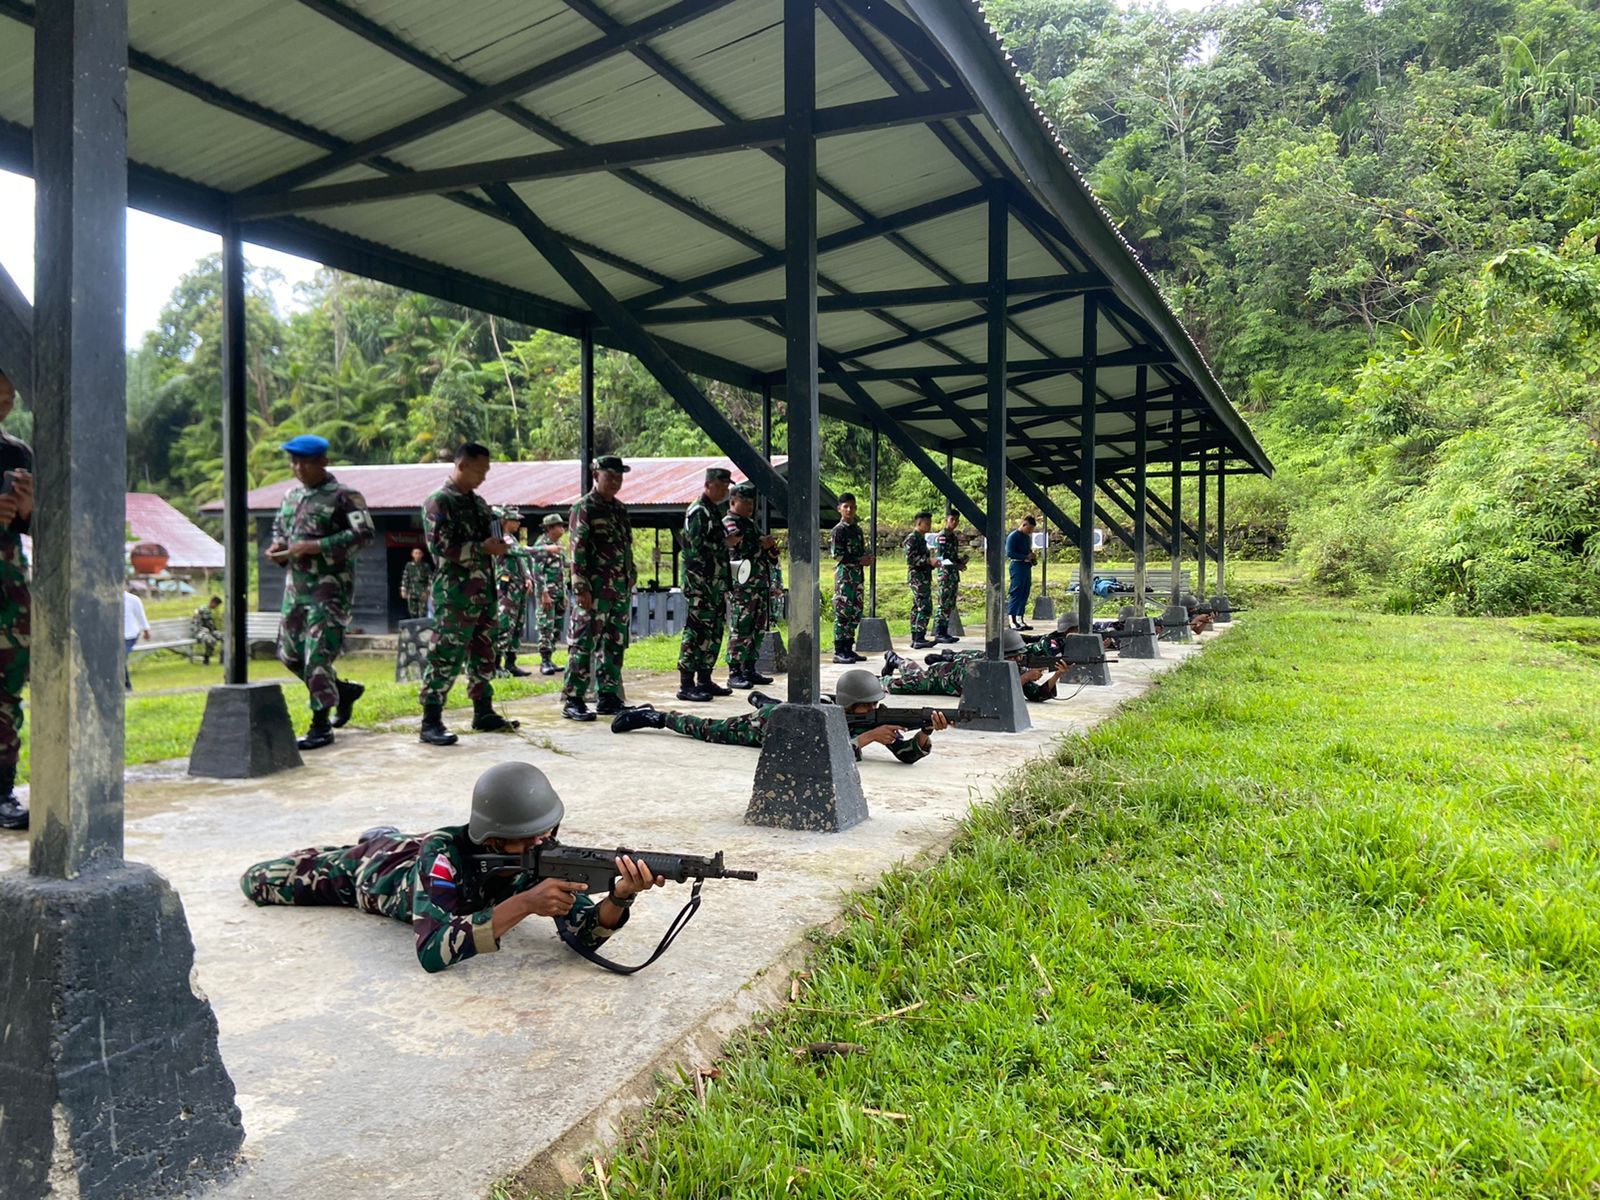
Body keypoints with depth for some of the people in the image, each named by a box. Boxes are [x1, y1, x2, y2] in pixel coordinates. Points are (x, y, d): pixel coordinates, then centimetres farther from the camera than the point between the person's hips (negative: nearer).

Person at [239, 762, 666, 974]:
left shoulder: (545, 854, -35)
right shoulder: (443, 854, -47)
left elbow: (585, 933, -39)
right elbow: (432, 952, -55)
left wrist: (620, 897, -60)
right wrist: (523, 904, -62)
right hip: (372, 864, -3)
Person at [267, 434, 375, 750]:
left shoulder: (344, 496, -8)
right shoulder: (291, 495, 14)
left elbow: (364, 534, -17)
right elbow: (279, 526, 29)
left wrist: (312, 547, -21)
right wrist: (278, 546, 4)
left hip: (330, 585, -8)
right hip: (296, 584, 8)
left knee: (318, 653, -10)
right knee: (289, 652, 12)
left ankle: (321, 725, 0)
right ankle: (344, 690, 31)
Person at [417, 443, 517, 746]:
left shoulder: (478, 502, 17)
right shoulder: (438, 501, -8)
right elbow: (440, 546, -18)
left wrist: (498, 545, 7)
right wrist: (482, 548, -19)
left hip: (484, 592, 9)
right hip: (455, 595, -8)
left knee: (483, 655, 14)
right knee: (446, 656, -9)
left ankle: (484, 713, 24)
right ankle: (431, 723, -5)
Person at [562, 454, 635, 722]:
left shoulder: (620, 509, 18)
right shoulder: (584, 508, -6)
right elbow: (577, 551, -12)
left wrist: (630, 581, 17)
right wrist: (581, 588, -18)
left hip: (621, 589, 8)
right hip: (595, 589, -8)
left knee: (615, 645, 11)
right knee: (584, 644, -7)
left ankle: (608, 697, 19)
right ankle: (572, 700, -4)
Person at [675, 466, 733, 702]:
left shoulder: (718, 511, 19)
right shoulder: (697, 512, -11)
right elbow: (696, 549, -19)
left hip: (716, 584, 10)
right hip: (700, 585, -10)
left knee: (713, 634, 13)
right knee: (696, 632, -8)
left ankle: (704, 680, 20)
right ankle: (686, 685, -5)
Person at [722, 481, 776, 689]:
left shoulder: (751, 524, 24)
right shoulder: (729, 523, -4)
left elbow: (770, 556, 26)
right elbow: (740, 547, -24)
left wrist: (770, 547, 4)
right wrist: (762, 544, -13)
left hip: (760, 584, 9)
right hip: (743, 585, -9)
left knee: (757, 628, 11)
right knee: (740, 629, -9)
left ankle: (749, 670, 18)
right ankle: (734, 673, -7)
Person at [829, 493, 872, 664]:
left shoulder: (857, 529, 17)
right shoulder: (839, 530, -6)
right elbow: (836, 554, -13)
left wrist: (867, 559, 2)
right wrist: (859, 560, -16)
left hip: (857, 574, 8)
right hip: (844, 574, -8)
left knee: (855, 613, 9)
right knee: (842, 613, -9)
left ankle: (848, 649, 15)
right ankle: (839, 651, -7)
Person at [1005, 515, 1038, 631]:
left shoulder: (1028, 537, 17)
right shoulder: (1013, 536, -8)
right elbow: (1009, 553, -16)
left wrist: (1033, 557, 8)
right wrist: (1026, 556, -18)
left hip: (1027, 566, 9)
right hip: (1017, 566, -9)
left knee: (1024, 594, 8)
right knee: (1015, 593, -9)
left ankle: (1020, 619, 13)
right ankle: (1012, 620, -9)